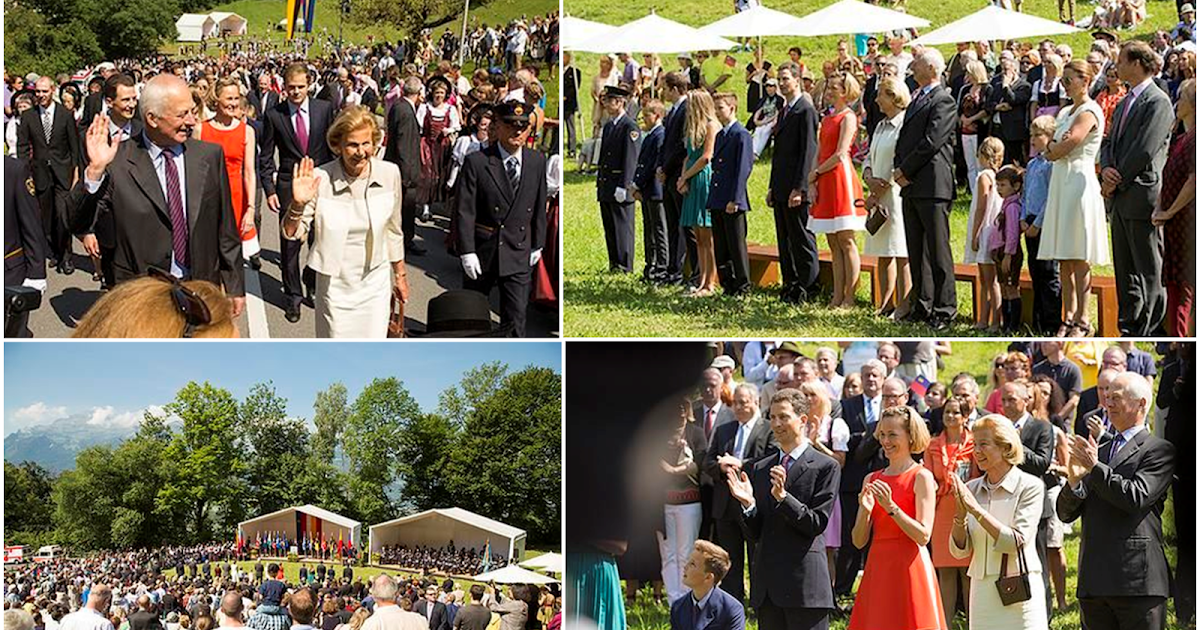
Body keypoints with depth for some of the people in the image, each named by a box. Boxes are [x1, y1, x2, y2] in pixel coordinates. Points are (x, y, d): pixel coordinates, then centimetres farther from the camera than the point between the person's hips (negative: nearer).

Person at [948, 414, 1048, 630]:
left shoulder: (1029, 486, -4)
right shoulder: (971, 488, 8)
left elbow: (1016, 542, -14)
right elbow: (959, 550, 6)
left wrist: (976, 509, -17)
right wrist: (960, 514, -11)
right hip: (982, 591, 4)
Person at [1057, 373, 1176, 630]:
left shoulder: (1160, 450, 0)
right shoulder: (1097, 452, 19)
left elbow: (1137, 498, -15)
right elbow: (1065, 513, 13)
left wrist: (1096, 468, -15)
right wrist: (1074, 481, -7)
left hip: (1137, 580, -6)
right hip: (1094, 580, 6)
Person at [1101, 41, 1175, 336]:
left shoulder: (1158, 102, -10)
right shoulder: (1124, 104, 18)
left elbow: (1145, 151, -17)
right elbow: (1109, 142, 17)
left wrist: (1115, 182, -11)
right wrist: (1107, 169, -4)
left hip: (1143, 198, -9)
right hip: (1120, 200, 9)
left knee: (1149, 271, -3)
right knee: (1124, 270, 13)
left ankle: (1148, 332, 0)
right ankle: (1127, 328, 20)